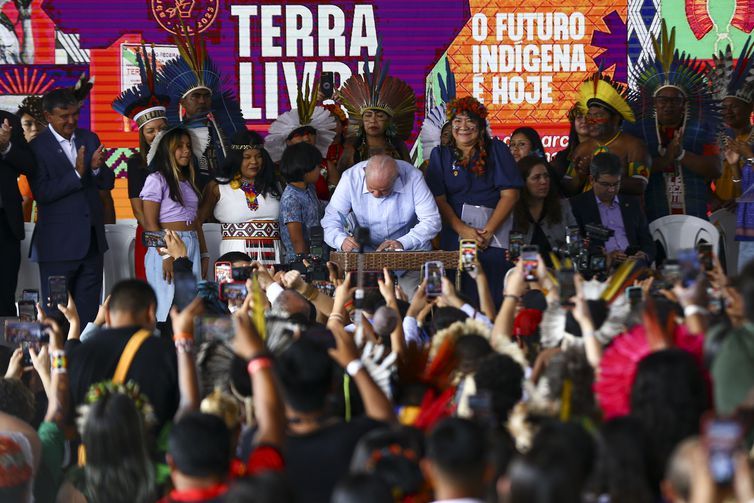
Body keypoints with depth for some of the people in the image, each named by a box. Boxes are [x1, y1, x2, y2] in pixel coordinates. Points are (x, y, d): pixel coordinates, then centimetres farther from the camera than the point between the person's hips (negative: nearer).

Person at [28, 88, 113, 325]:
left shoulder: (89, 139, 8)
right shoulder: (37, 147, -8)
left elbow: (108, 183, 8)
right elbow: (41, 193, -16)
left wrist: (97, 168, -14)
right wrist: (76, 174, -25)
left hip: (92, 241, 5)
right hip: (58, 244, -5)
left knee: (88, 312, 10)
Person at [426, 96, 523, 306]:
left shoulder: (497, 150, 9)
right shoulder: (441, 155, 13)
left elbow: (510, 194, 1)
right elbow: (439, 198, 3)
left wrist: (489, 230, -11)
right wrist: (463, 230, -12)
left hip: (495, 234, -1)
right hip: (455, 232, 1)